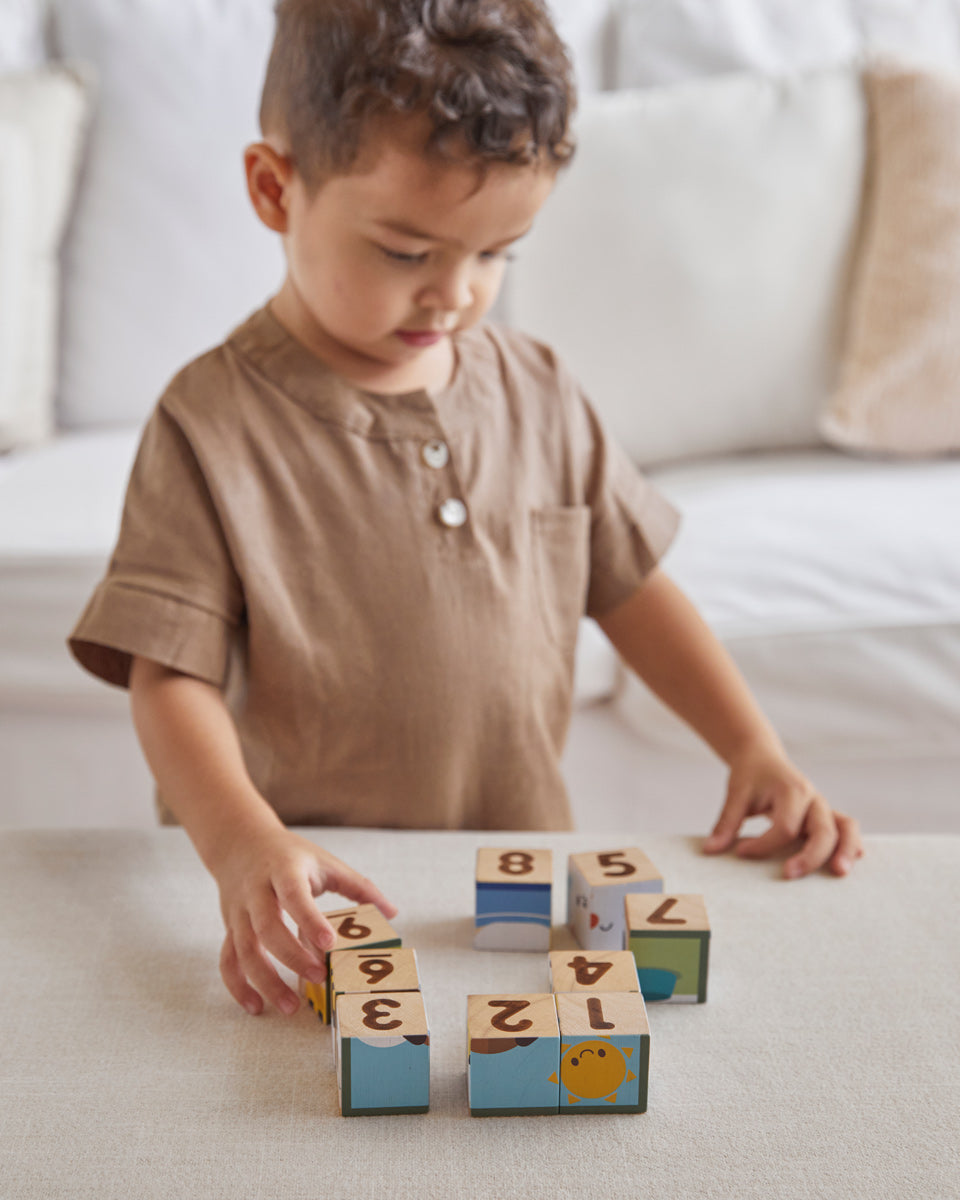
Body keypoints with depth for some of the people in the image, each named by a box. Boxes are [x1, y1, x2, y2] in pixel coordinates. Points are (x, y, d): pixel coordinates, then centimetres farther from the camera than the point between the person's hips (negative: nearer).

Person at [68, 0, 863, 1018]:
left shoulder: (537, 395, 5)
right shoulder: (212, 427, -9)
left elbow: (629, 585, 14)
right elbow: (171, 676, -12)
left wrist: (757, 751, 6)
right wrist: (240, 843, -30)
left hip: (522, 882, 3)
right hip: (315, 894, -2)